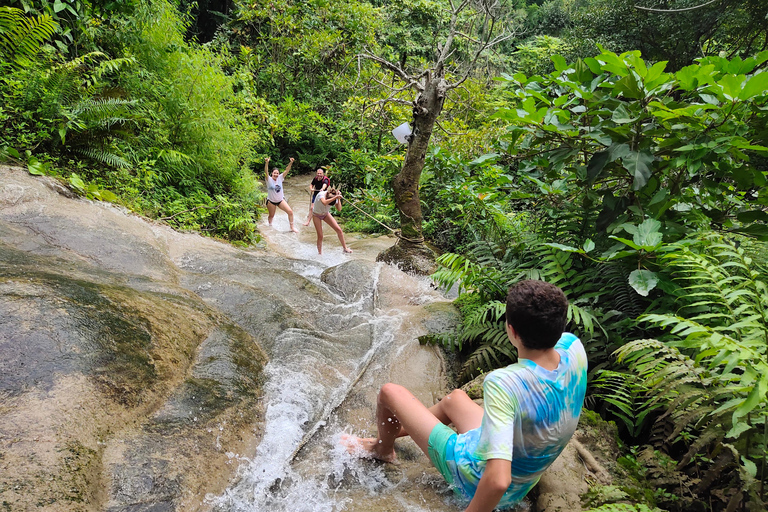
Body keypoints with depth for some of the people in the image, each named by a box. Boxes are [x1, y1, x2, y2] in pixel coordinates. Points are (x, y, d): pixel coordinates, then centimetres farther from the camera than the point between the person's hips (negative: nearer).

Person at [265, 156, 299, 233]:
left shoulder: (280, 178, -4)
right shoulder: (269, 179, -12)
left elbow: (286, 171, -13)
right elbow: (266, 172, -30)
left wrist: (291, 163, -27)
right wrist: (266, 163, -46)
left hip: (281, 200, 3)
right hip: (271, 201, -3)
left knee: (290, 212, -7)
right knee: (271, 216, 12)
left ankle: (292, 227, 6)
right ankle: (270, 226, 41)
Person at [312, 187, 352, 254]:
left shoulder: (335, 197, -21)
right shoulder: (321, 194, -34)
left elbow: (339, 209, -23)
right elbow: (324, 203, -56)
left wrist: (339, 199, -30)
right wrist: (335, 197, -56)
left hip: (326, 214, 4)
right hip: (316, 215, -4)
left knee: (339, 230, -6)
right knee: (320, 236, -7)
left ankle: (345, 248, 7)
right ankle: (320, 253, 12)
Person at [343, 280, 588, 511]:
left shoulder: (503, 383, -40)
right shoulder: (573, 347, -19)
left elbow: (498, 480, -42)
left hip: (477, 483, -7)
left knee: (390, 392, 3)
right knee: (456, 397, 31)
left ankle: (382, 449, 37)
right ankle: (389, 435, 50)